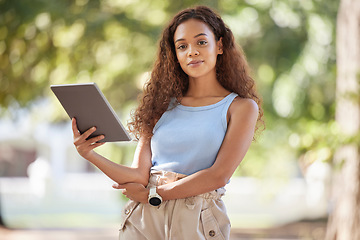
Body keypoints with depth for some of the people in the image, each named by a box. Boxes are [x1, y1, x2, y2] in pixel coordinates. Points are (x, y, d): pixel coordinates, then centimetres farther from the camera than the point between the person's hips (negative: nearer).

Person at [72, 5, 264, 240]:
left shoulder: (242, 107, 1)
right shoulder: (164, 106, 11)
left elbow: (219, 175, -9)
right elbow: (140, 175, 3)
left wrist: (152, 193, -9)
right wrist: (90, 155, -11)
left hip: (195, 221, -3)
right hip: (144, 218, 3)